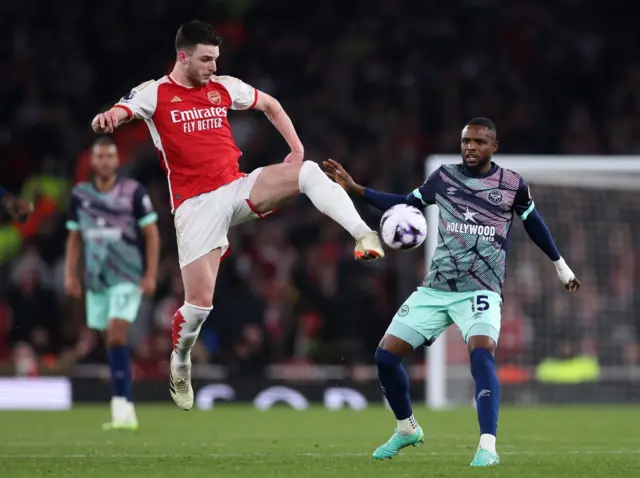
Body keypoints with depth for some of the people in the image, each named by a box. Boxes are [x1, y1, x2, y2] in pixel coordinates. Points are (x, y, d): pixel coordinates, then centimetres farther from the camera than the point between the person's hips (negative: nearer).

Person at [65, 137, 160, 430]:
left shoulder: (133, 192, -4)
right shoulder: (80, 194, 7)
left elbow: (152, 235, -2)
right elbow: (74, 238, 15)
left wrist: (151, 275, -8)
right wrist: (70, 274, 6)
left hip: (127, 279, -4)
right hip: (96, 280, 4)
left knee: (116, 338, -17)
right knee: (111, 342, 7)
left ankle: (122, 405, -19)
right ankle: (124, 410, 13)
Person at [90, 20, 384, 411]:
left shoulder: (224, 87, 9)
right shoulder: (155, 93, -3)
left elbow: (270, 104, 25)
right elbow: (122, 111, -22)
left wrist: (297, 148, 13)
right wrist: (108, 117, -47)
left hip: (237, 188, 4)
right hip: (195, 205, -4)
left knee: (309, 172, -22)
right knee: (200, 302, -8)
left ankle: (365, 236, -27)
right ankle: (180, 363, 21)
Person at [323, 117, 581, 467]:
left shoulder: (512, 185, 0)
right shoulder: (444, 177, 7)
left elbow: (533, 224, 16)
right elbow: (404, 205, 17)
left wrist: (560, 265, 27)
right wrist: (354, 188, 9)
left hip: (480, 291, -4)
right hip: (435, 289, 4)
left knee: (481, 355, -31)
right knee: (385, 355, -1)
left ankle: (487, 447, -37)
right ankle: (407, 429, 23)